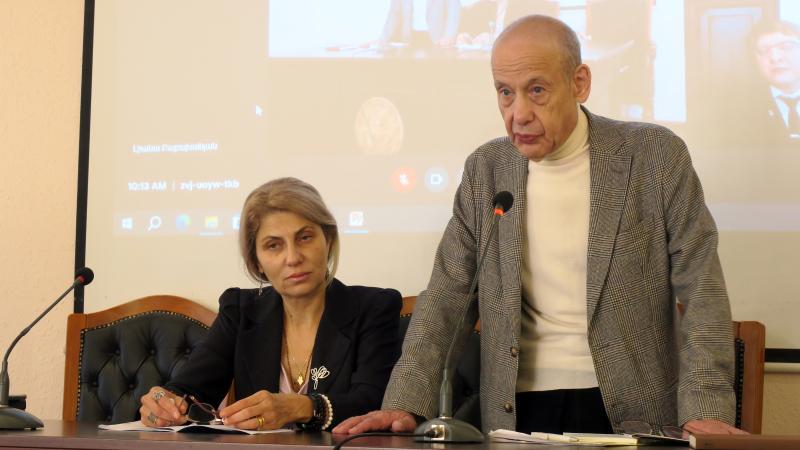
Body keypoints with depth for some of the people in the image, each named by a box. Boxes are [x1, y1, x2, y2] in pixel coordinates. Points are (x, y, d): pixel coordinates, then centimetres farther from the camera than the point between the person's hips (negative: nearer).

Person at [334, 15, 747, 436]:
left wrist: (705, 409, -16)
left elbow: (701, 290, -5)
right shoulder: (486, 169, 7)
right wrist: (405, 403, -7)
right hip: (519, 411, 1)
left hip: (633, 411, -1)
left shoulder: (655, 155, -3)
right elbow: (446, 298, 5)